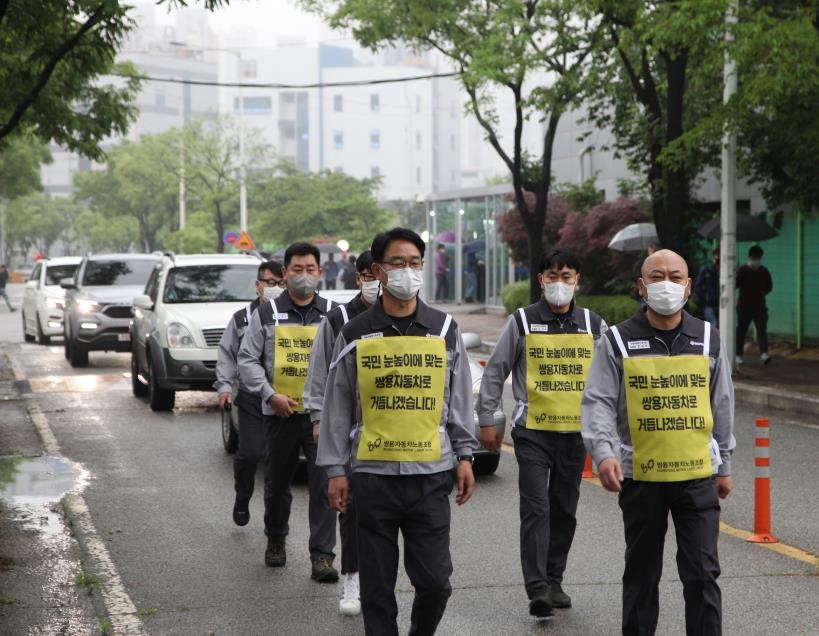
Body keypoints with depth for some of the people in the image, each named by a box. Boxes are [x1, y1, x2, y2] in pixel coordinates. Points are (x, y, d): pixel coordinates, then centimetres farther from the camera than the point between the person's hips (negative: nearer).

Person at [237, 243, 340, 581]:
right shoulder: (267, 315, 4)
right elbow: (247, 360, 3)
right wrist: (270, 395, -8)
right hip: (280, 413, 1)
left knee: (324, 484, -9)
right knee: (277, 483, 14)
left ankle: (322, 556, -6)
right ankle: (276, 540, 37)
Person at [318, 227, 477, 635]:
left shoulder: (444, 330, 6)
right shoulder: (355, 335, 2)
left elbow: (460, 399, 11)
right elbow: (337, 407, 5)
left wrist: (464, 456, 5)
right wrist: (335, 470, 2)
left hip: (431, 475, 1)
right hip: (373, 475, -1)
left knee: (435, 579, 0)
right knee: (377, 583, 5)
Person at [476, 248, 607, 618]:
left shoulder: (593, 325, 6)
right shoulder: (522, 322, -1)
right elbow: (495, 372, 5)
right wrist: (486, 420, 2)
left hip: (575, 432, 3)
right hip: (532, 431, -3)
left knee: (564, 510, 10)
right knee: (536, 508, -11)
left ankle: (554, 583, 22)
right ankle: (537, 589, -14)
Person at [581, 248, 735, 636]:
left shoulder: (707, 338, 6)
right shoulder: (617, 341, -1)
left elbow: (722, 405, 13)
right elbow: (597, 402, -7)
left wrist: (724, 465, 15)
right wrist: (603, 453, -23)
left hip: (698, 475, 1)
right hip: (639, 477, -1)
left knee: (702, 573, -2)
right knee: (642, 573, 10)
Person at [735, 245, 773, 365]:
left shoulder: (764, 271, 6)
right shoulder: (743, 270, -3)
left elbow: (769, 287, 16)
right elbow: (735, 284, -13)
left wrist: (760, 294, 5)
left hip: (759, 306, 2)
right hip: (744, 306, -2)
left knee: (762, 330, -10)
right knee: (741, 331, 4)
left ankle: (763, 354, -19)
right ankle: (738, 355, 14)